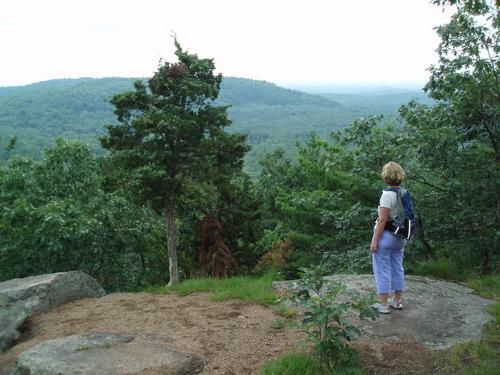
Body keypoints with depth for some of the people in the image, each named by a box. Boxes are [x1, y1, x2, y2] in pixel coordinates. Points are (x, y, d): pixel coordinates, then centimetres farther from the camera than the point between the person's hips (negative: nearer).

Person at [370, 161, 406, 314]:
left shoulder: (388, 194, -19)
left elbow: (383, 219, -21)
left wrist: (374, 240, -18)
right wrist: (402, 236, 17)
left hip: (385, 235, -8)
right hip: (400, 237, 8)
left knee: (382, 270, 2)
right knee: (397, 268, 16)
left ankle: (384, 304, 8)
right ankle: (398, 301, 26)